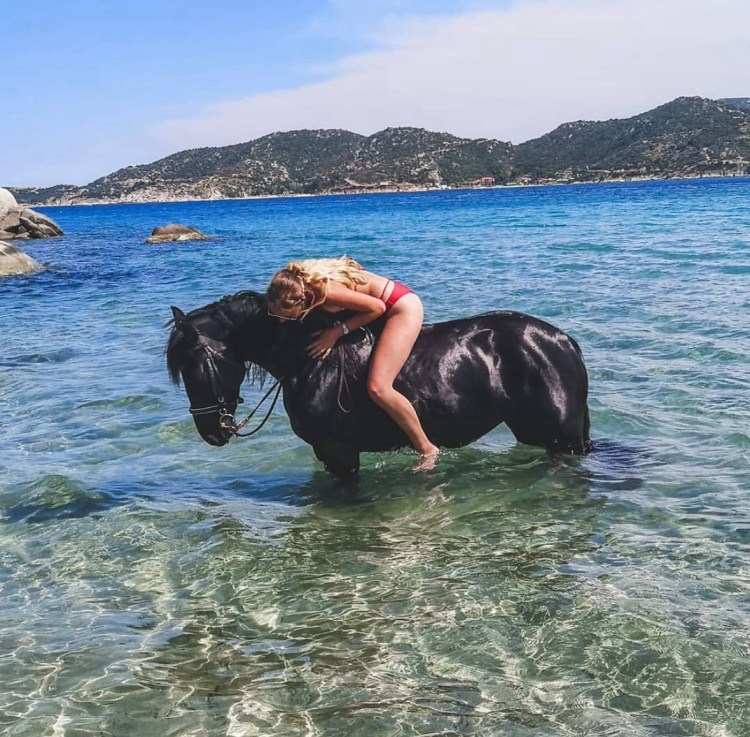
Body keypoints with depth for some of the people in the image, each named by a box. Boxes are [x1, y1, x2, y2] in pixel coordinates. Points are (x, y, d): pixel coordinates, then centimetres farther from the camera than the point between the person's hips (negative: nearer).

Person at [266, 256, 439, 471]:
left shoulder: (324, 290, -35)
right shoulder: (295, 283, -12)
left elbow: (377, 307, -24)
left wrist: (338, 331, -22)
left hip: (402, 307, -9)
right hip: (386, 309, 9)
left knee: (378, 388, -20)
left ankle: (426, 450, -5)